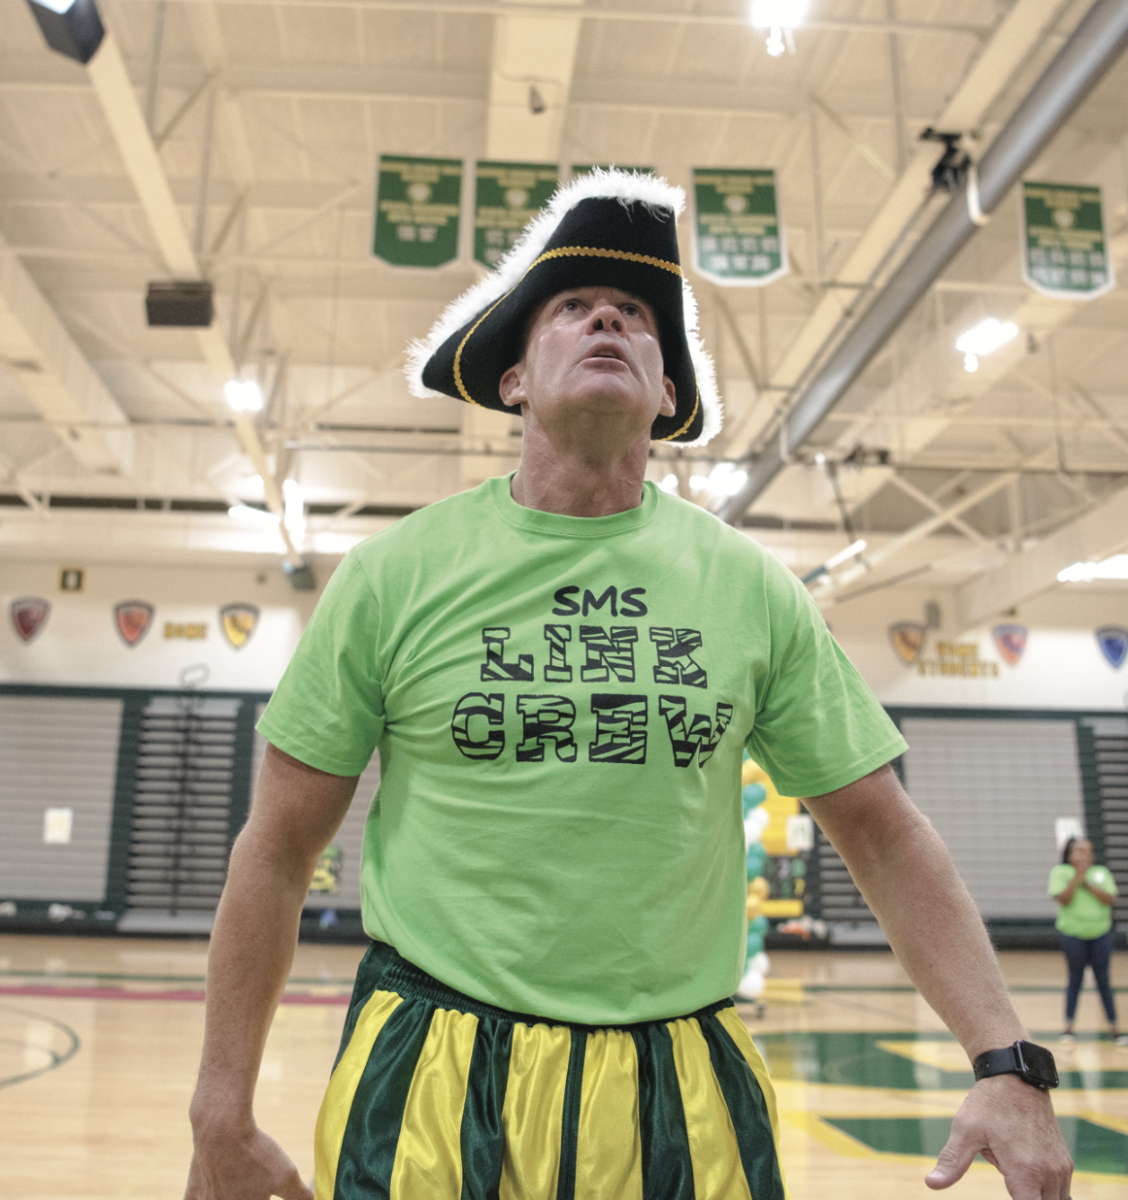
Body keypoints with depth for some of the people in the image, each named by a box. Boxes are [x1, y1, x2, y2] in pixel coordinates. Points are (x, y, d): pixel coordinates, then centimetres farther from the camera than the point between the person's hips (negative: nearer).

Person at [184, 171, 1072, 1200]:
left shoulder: (751, 587, -2)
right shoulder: (397, 573, -6)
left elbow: (887, 838, 3)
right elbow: (277, 853, -1)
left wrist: (1009, 1061, -6)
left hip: (686, 1101, 2)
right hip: (429, 1095, -1)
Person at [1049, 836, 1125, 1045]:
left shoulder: (1102, 873, 6)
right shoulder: (1060, 872, -2)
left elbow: (1110, 899, -6)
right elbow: (1063, 899, -15)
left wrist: (1088, 884, -14)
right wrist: (1077, 877, -18)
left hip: (1101, 933, 2)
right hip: (1073, 934, -2)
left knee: (1103, 980, 4)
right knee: (1075, 980, 2)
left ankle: (1113, 1027, 10)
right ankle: (1069, 1026, 10)